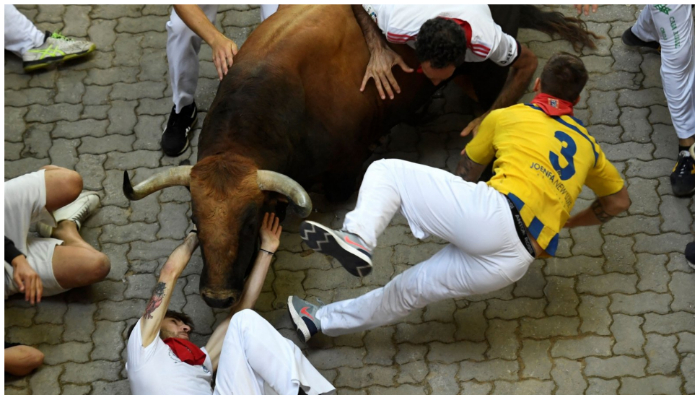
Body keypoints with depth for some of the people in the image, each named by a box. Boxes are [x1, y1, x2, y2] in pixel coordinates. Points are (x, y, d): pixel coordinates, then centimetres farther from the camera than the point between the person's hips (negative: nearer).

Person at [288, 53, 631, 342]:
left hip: (493, 214, -4)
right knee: (412, 288, 17)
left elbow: (465, 174, 32)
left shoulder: (505, 116, 20)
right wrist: (568, 222, 52)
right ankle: (323, 321, 27)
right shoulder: (587, 145, 27)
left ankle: (356, 238, -19)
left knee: (385, 171, 7)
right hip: (515, 261, 4)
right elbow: (619, 201, 37)